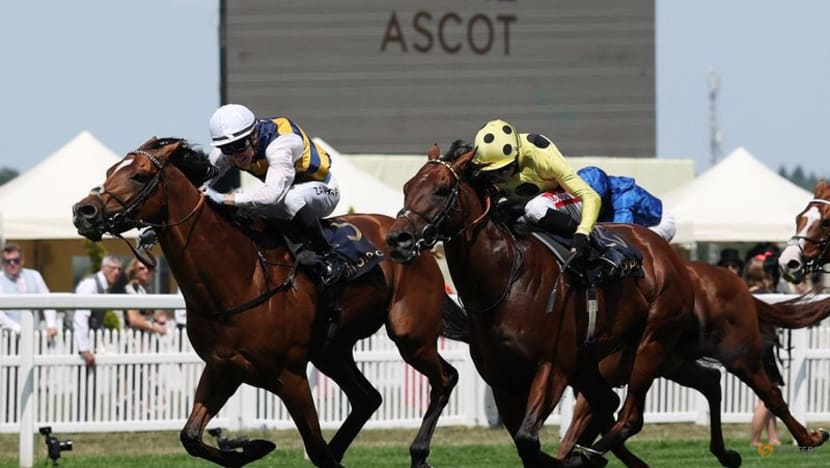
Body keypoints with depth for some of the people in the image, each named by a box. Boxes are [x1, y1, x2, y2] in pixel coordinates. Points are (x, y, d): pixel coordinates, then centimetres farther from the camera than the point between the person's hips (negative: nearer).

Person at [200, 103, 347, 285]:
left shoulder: (280, 144, -36)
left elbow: (274, 192, -48)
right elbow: (200, 184, -10)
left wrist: (225, 199, -49)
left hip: (322, 189, -7)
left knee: (292, 197, -40)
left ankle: (327, 255, -22)